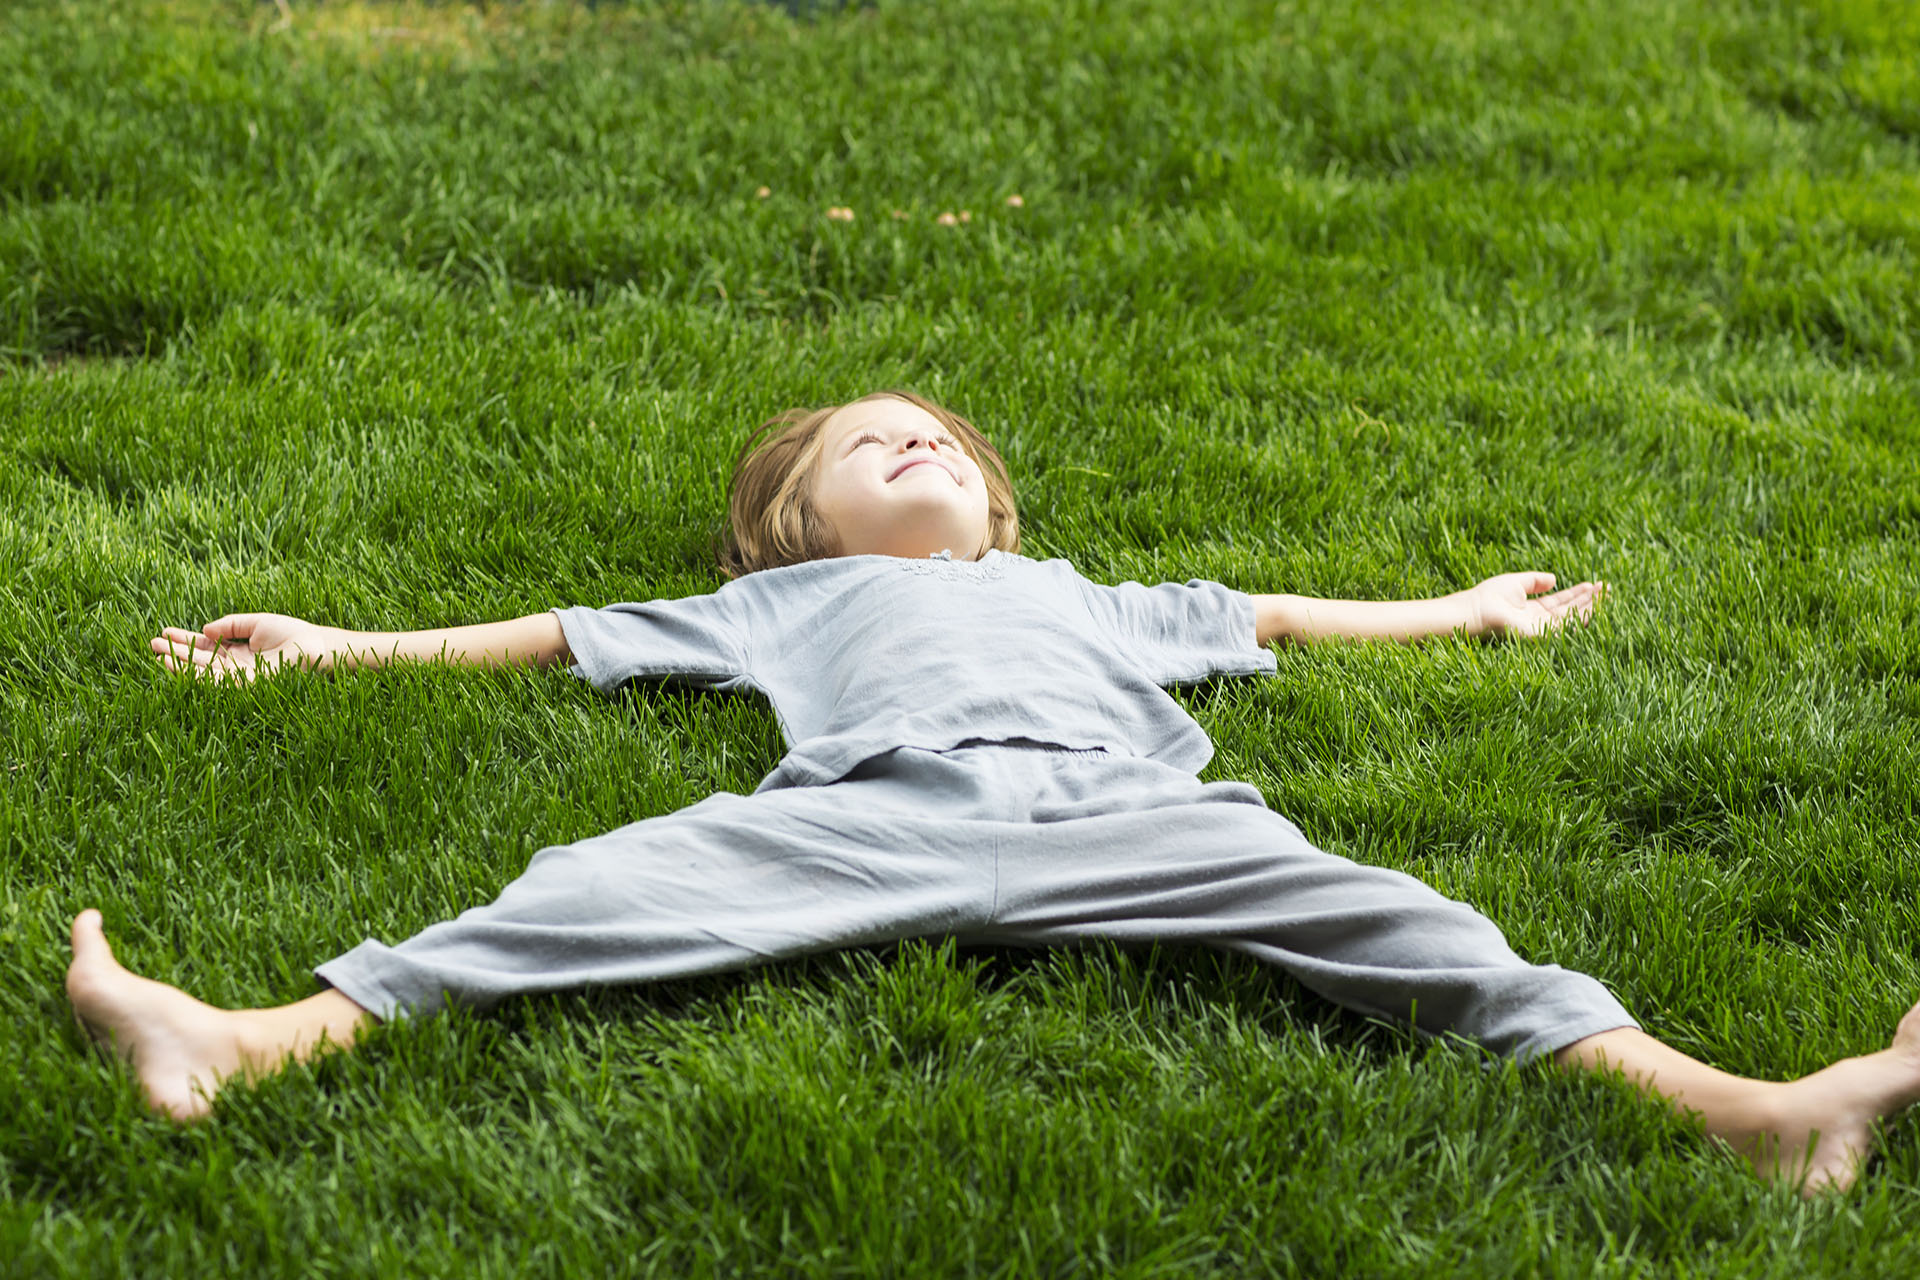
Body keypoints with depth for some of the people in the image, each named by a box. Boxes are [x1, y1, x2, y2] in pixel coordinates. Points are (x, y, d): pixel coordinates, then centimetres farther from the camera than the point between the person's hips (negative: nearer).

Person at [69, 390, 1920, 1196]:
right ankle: (256, 1045, -40)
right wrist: (340, 646, 34)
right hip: (873, 807, -1)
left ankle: (1748, 1114, -34)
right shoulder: (782, 601, 38)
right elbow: (569, 634, 36)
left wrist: (1465, 612, 52)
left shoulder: (1072, 593, 44)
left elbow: (1259, 615, 48)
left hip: (1118, 806, 2)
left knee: (1383, 919, -20)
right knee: (606, 889, -25)